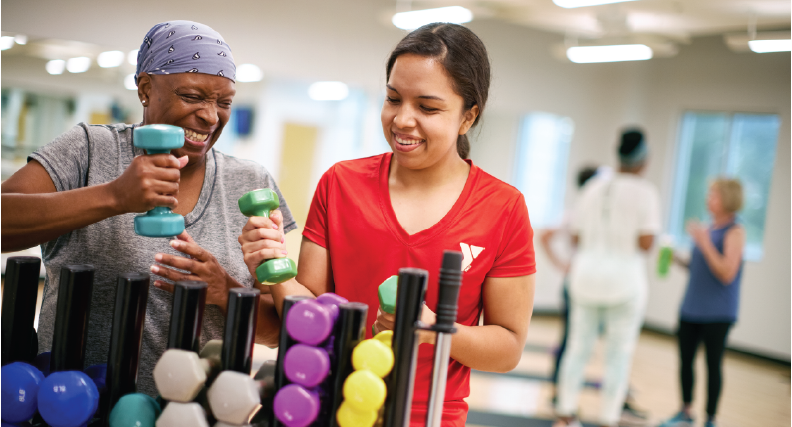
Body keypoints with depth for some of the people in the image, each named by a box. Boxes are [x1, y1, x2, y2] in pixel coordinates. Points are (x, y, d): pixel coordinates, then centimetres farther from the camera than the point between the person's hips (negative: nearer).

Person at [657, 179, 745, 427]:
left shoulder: (735, 232, -11)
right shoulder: (710, 229, 11)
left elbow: (727, 273, -20)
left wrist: (704, 243, -22)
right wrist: (677, 260, 6)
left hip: (717, 314, -7)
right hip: (692, 308, 7)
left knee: (713, 365, 1)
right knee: (685, 360, 12)